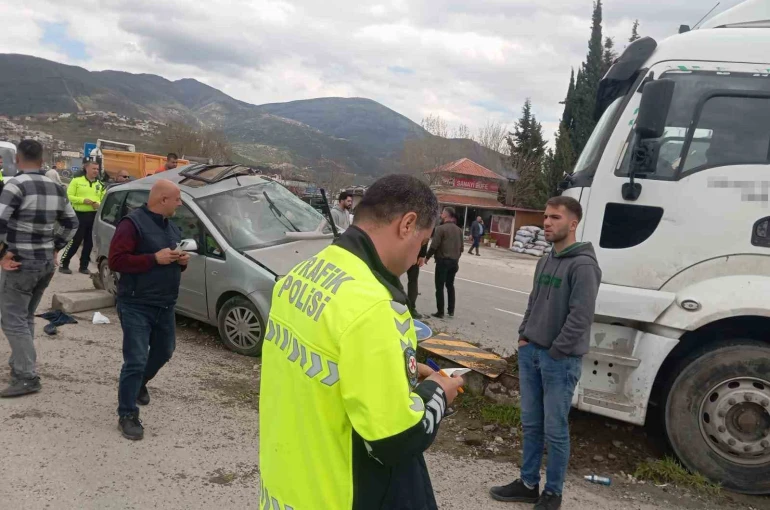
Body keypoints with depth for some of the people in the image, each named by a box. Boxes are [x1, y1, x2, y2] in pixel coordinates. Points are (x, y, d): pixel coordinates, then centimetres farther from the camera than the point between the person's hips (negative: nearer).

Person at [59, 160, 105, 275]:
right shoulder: (76, 181, 0)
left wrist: (99, 204, -10)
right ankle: (63, 264, 7)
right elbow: (69, 196, -6)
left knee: (89, 242, 8)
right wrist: (83, 200, -17)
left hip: (94, 216, 5)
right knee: (75, 241, -5)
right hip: (79, 215, -4)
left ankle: (84, 266, 18)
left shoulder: (100, 184, 13)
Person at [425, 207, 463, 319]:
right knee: (450, 285, 18)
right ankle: (451, 310, 21)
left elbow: (434, 246, -14)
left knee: (440, 287, 1)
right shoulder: (459, 230, 8)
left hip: (443, 260, -6)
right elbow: (462, 247, 10)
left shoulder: (440, 228, -13)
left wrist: (427, 257, -1)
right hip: (454, 261, 6)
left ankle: (440, 312, 2)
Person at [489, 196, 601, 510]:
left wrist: (555, 352, -14)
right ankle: (528, 484, 29)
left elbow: (581, 317, -19)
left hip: (560, 360, -7)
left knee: (555, 431, 5)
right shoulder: (545, 261, 10)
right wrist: (524, 336, 8)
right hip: (530, 353, 8)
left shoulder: (583, 265, -15)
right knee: (531, 424, 16)